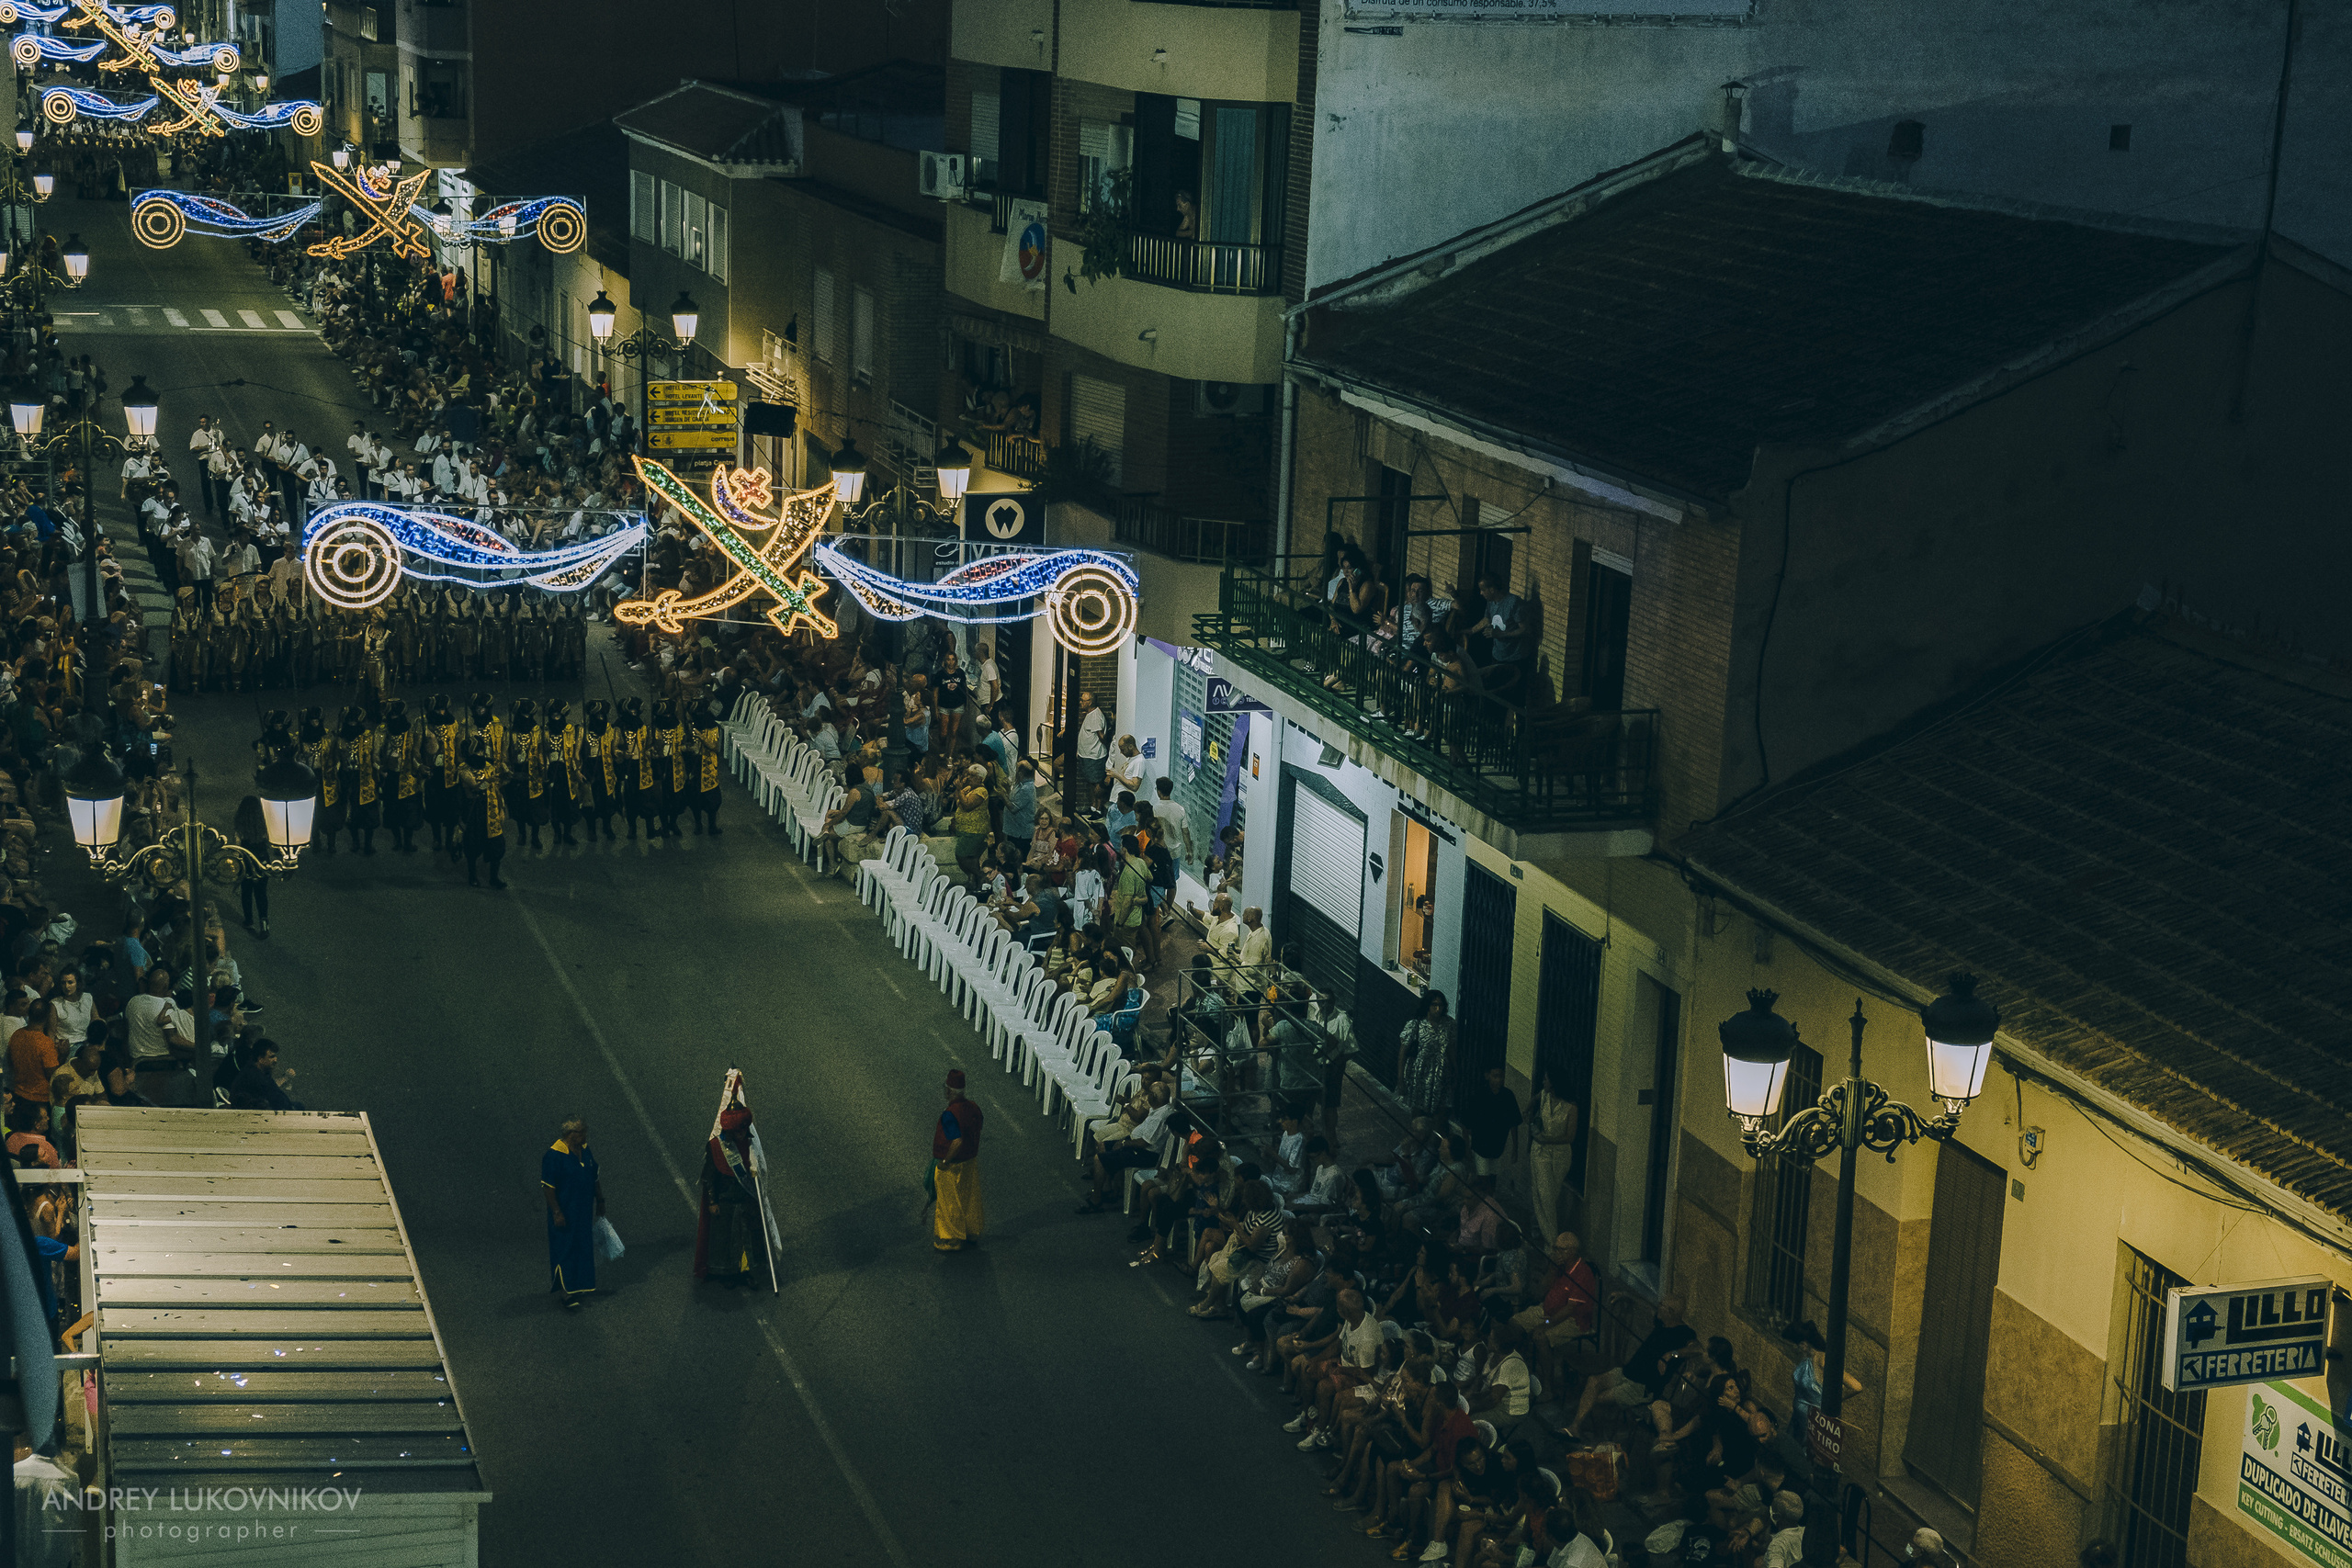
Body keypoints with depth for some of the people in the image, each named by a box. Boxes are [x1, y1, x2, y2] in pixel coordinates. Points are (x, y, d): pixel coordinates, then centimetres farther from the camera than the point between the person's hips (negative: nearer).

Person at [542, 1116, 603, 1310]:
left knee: (583, 1248, 16)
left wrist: (600, 1201, 18)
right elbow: (548, 1186, -19)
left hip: (584, 1212, 8)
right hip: (565, 1212, -8)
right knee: (566, 1250, -2)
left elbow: (593, 1178, 15)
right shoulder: (554, 1155, -20)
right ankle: (567, 1293, 5)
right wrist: (557, 1213, -20)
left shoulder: (584, 1150, 3)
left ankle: (578, 1287, 30)